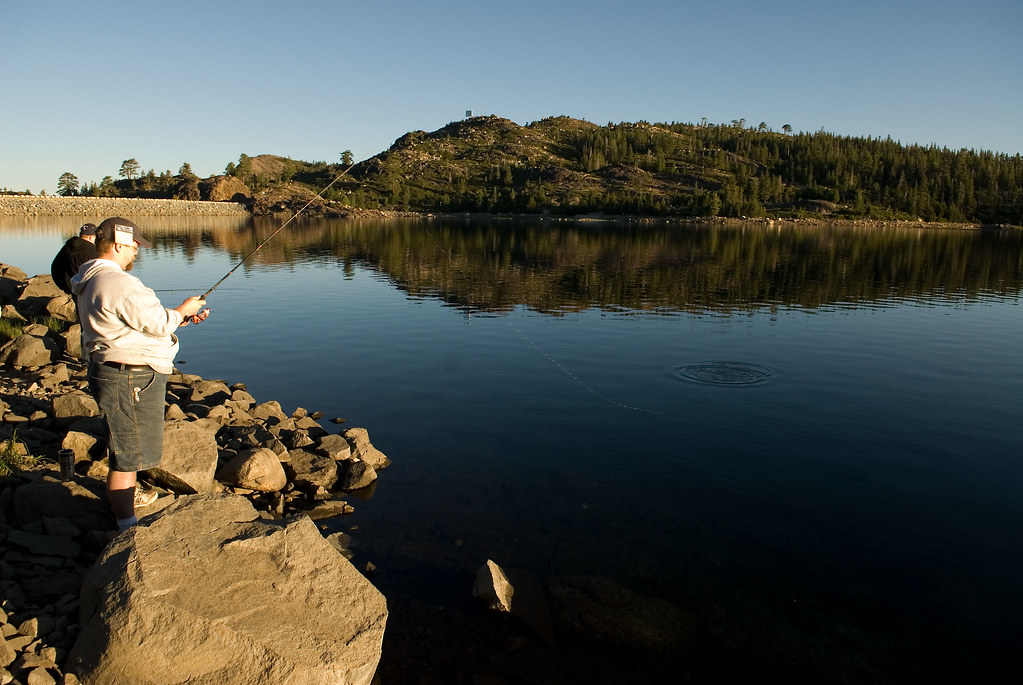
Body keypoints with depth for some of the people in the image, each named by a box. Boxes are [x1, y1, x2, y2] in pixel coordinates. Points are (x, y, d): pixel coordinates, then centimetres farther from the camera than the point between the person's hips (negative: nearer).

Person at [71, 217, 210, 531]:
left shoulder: (92, 280, 12)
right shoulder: (119, 283, -24)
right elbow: (156, 324, -20)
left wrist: (181, 317, 12)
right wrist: (183, 310, -1)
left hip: (113, 372, 11)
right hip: (130, 379, -11)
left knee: (127, 444, 29)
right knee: (128, 453, -2)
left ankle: (128, 495, 49)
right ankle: (127, 527, 9)